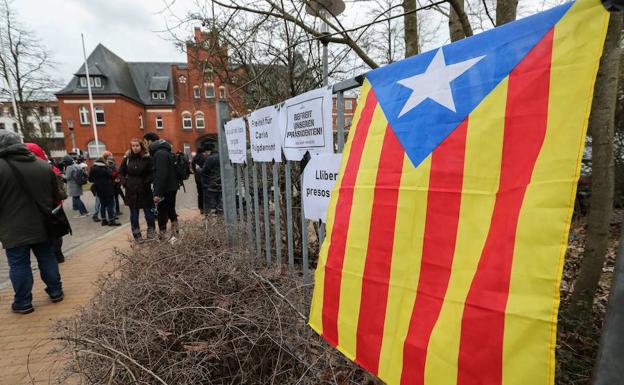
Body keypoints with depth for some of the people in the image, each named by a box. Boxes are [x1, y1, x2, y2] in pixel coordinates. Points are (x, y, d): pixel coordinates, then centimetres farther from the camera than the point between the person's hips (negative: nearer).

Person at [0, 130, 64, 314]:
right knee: (47, 259, 15)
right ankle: (56, 292, 25)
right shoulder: (43, 165, 2)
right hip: (42, 226, 4)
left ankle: (23, 303, 16)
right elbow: (56, 195, 9)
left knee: (19, 265, 7)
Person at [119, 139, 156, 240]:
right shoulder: (127, 158, 2)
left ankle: (151, 232, 22)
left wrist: (147, 181, -17)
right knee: (134, 214, 11)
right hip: (131, 191, 3)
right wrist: (124, 182, 0)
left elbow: (152, 172, -5)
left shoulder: (147, 158, -7)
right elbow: (121, 172, 13)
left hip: (145, 191, -3)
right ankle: (136, 235, 22)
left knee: (148, 212, 5)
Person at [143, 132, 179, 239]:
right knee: (171, 211, 17)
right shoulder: (164, 151, 15)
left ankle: (162, 236, 3)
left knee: (162, 214, -3)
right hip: (171, 188, 10)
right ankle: (175, 235, 26)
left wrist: (158, 193, -24)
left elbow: (161, 175, -24)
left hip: (165, 190, -10)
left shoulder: (159, 153, -17)